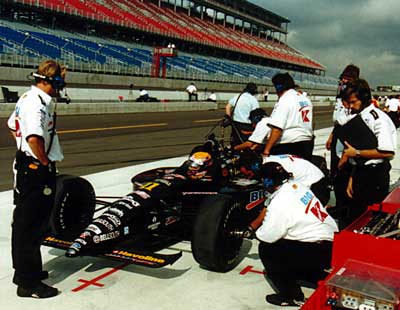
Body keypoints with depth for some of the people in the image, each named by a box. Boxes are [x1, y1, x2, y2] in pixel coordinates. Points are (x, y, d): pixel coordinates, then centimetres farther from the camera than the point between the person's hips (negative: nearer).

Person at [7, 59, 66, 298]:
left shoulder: (27, 98, 11)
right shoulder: (38, 104, -21)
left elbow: (13, 126, 25)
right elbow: (34, 138, -35)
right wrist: (45, 162, -20)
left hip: (26, 165, 11)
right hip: (36, 169, -11)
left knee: (25, 222, 19)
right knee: (29, 225, -2)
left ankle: (26, 270, 35)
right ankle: (28, 282, 8)